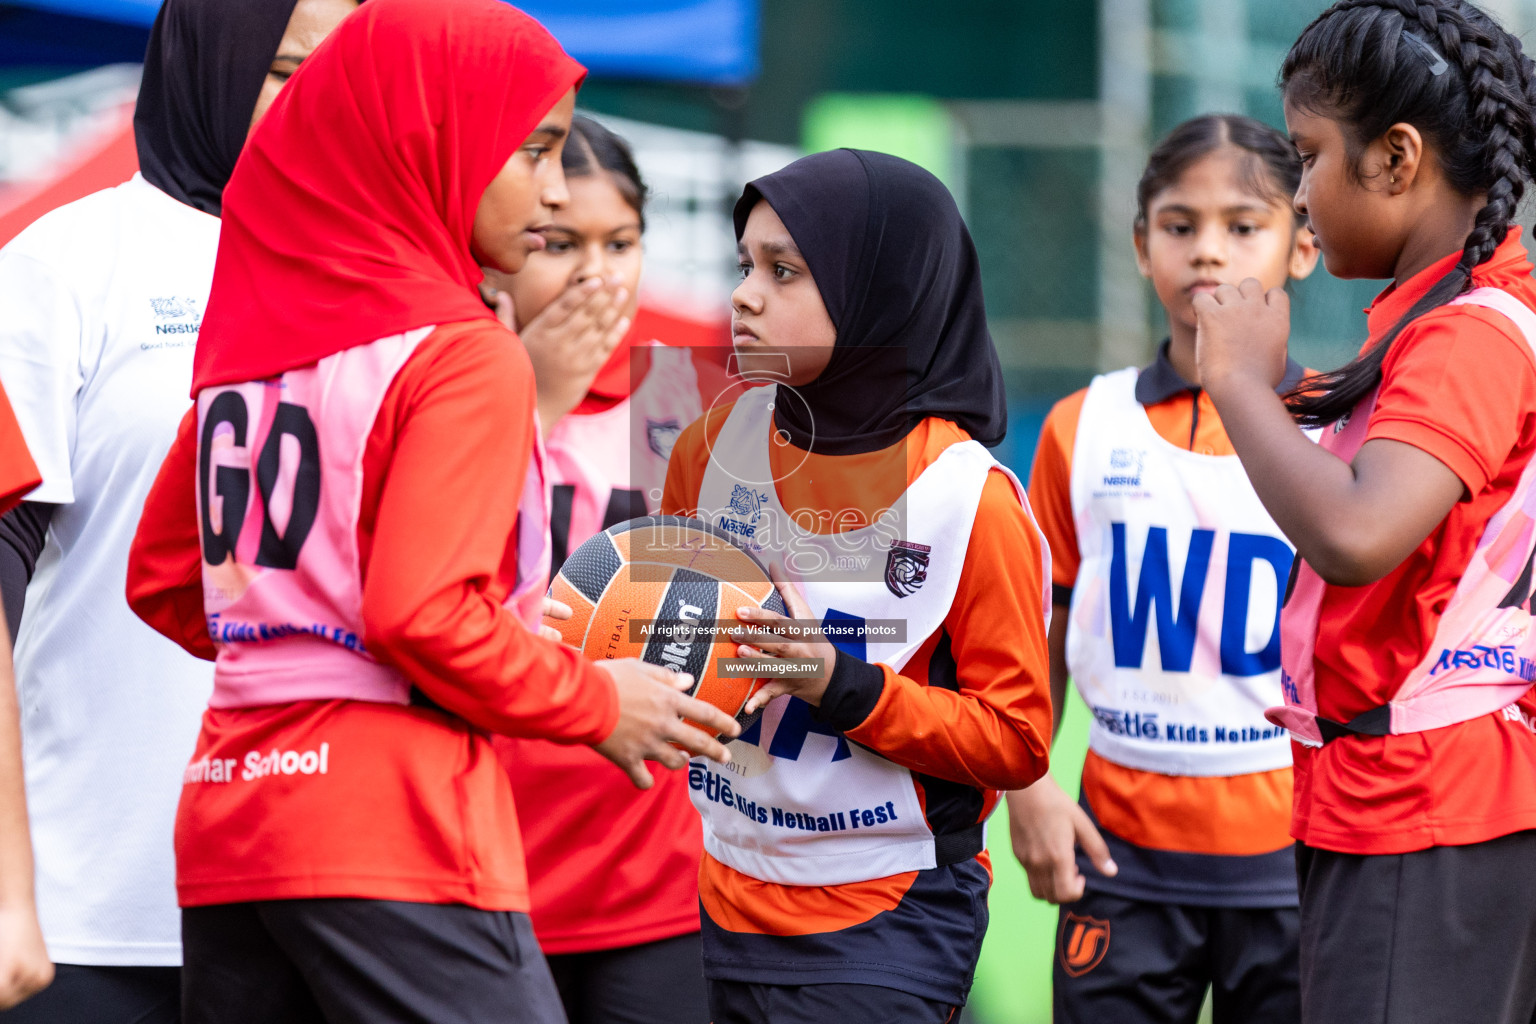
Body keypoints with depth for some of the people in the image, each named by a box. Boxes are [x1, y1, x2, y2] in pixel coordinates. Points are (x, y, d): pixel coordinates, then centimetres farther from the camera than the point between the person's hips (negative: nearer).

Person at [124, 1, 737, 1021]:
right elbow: (423, 613, -17)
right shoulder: (463, 353, -8)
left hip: (223, 828, 8)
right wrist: (598, 704, -4)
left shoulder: (252, 334, 14)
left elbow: (161, 577, 20)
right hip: (397, 840, -8)